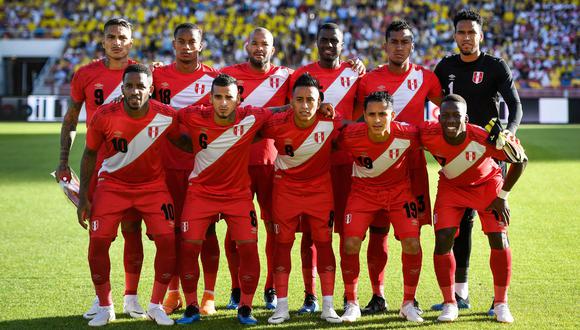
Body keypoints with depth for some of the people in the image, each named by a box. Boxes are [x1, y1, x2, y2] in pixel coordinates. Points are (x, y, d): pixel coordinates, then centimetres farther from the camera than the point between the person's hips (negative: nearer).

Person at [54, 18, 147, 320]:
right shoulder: (85, 75, 2)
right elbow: (70, 119, 11)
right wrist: (63, 161, 5)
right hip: (97, 162, 1)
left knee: (132, 230, 1)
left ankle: (131, 298, 11)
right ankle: (102, 298, 12)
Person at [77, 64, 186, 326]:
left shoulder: (166, 117, -19)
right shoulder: (104, 117, -19)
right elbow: (90, 154, -4)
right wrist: (83, 196, -5)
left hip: (152, 185, 0)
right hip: (113, 184, 0)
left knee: (167, 241, -13)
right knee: (98, 241, -13)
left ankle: (156, 306, 6)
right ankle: (105, 307, 7)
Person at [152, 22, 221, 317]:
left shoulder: (214, 78, 2)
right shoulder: (158, 75, 4)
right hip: (169, 163, 1)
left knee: (206, 229, 1)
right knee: (172, 229, 6)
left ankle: (209, 295, 9)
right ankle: (173, 293, 16)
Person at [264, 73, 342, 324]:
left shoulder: (330, 124, -22)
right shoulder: (276, 125, -22)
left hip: (320, 188, 0)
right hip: (286, 188, 0)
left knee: (324, 243, 1)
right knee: (283, 244, 4)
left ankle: (328, 306, 9)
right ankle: (281, 306, 12)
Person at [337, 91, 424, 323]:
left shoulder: (408, 134, -24)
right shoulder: (350, 136, -26)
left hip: (399, 191, 0)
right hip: (363, 192, 0)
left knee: (412, 244, -12)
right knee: (350, 244, -13)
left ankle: (408, 304, 8)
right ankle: (351, 304, 6)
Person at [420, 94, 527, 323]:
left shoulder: (483, 139, -35)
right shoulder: (429, 135, -31)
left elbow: (521, 160, -21)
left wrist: (502, 196, -14)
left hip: (486, 184, -1)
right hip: (451, 187, 1)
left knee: (499, 240, -9)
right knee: (443, 240, -12)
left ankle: (501, 303, 8)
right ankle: (449, 303, 3)